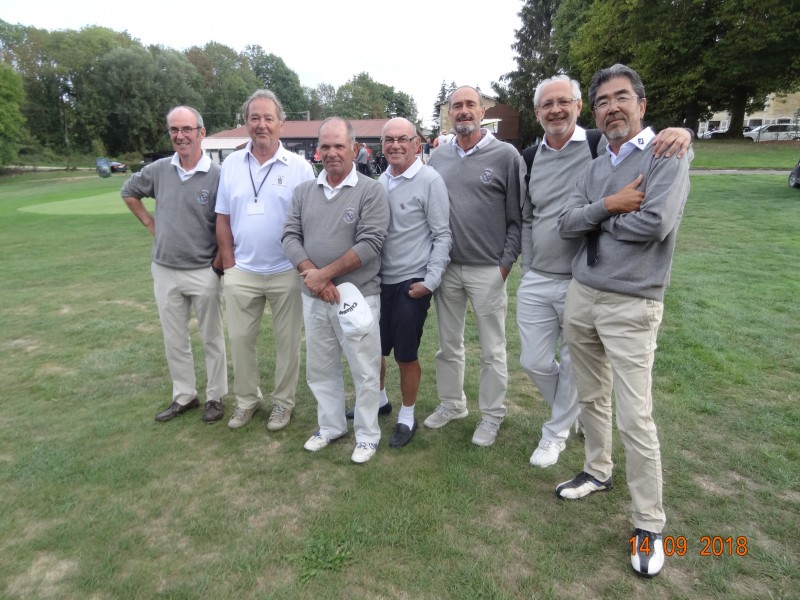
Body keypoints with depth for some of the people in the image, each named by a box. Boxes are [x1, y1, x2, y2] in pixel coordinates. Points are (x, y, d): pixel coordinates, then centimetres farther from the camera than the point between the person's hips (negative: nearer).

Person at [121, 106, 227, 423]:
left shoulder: (217, 175, -13)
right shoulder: (158, 170, 1)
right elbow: (129, 192, 20)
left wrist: (221, 259, -10)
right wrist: (149, 223, 10)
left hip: (203, 272, -4)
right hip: (164, 271, 5)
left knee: (212, 338, 10)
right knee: (174, 340, 15)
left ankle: (215, 396, 26)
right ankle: (183, 396, 31)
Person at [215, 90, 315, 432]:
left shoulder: (299, 167, -4)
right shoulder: (231, 164, 5)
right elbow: (223, 219, 8)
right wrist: (229, 263, 3)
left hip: (287, 273, -3)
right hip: (241, 272, 3)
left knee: (287, 340, 9)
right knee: (240, 338, 11)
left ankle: (283, 401, 27)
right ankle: (246, 399, 31)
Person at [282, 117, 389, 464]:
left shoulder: (370, 191, -6)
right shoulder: (304, 191, 9)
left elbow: (369, 244, -16)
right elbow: (291, 236, 3)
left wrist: (325, 274, -16)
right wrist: (311, 273, -13)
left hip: (357, 296, -5)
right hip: (313, 298, 5)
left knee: (365, 371, 5)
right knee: (321, 369, 16)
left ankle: (367, 435, 23)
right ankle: (330, 426, 35)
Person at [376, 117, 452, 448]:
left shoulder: (430, 180, -11)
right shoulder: (381, 180, 7)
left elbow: (443, 236, -11)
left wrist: (430, 281, -15)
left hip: (412, 283, -6)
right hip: (380, 280, 6)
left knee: (406, 356, 5)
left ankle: (407, 417, 26)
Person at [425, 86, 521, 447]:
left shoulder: (505, 155, -4)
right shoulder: (437, 157, 8)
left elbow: (517, 217, -4)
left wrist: (506, 263, -8)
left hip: (488, 270, -4)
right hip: (446, 267, 4)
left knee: (492, 350, 7)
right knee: (448, 344, 16)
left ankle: (492, 416, 24)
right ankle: (452, 404, 35)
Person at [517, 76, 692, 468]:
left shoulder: (601, 145, -7)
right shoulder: (528, 159, 6)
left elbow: (656, 145, -10)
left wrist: (681, 132, -33)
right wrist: (528, 268, 12)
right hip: (536, 281, 4)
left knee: (573, 365, 10)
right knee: (533, 362, 11)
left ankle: (556, 432, 34)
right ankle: (574, 412, 40)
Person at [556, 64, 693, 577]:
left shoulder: (668, 155, -6)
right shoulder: (596, 168, 12)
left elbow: (654, 224, -21)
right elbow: (567, 223, 0)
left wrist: (597, 217, -5)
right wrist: (608, 206, -16)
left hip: (631, 306, -6)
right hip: (581, 296, 7)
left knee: (636, 419, -5)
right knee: (591, 397, 18)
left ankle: (649, 525, 12)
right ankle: (599, 472, 39)